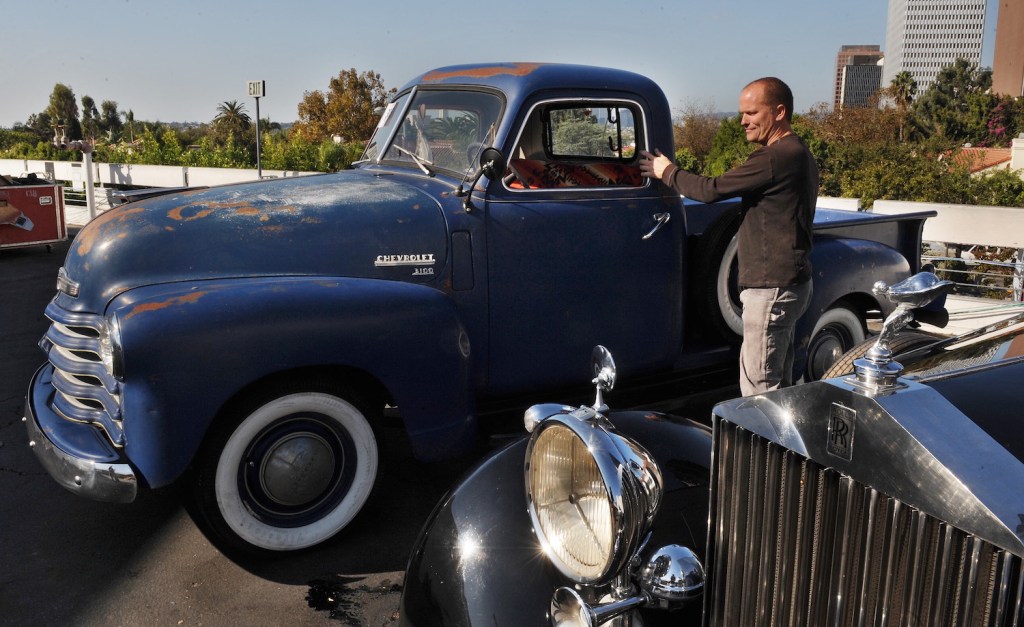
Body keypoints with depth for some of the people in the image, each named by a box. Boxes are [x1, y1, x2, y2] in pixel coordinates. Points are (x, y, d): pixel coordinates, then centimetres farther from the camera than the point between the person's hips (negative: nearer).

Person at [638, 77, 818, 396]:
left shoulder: (776, 157, -19)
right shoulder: (798, 153, 15)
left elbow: (711, 190, -17)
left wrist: (667, 172, -2)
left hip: (771, 288, -11)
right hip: (790, 283, 11)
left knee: (759, 389, -5)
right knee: (778, 384, 17)